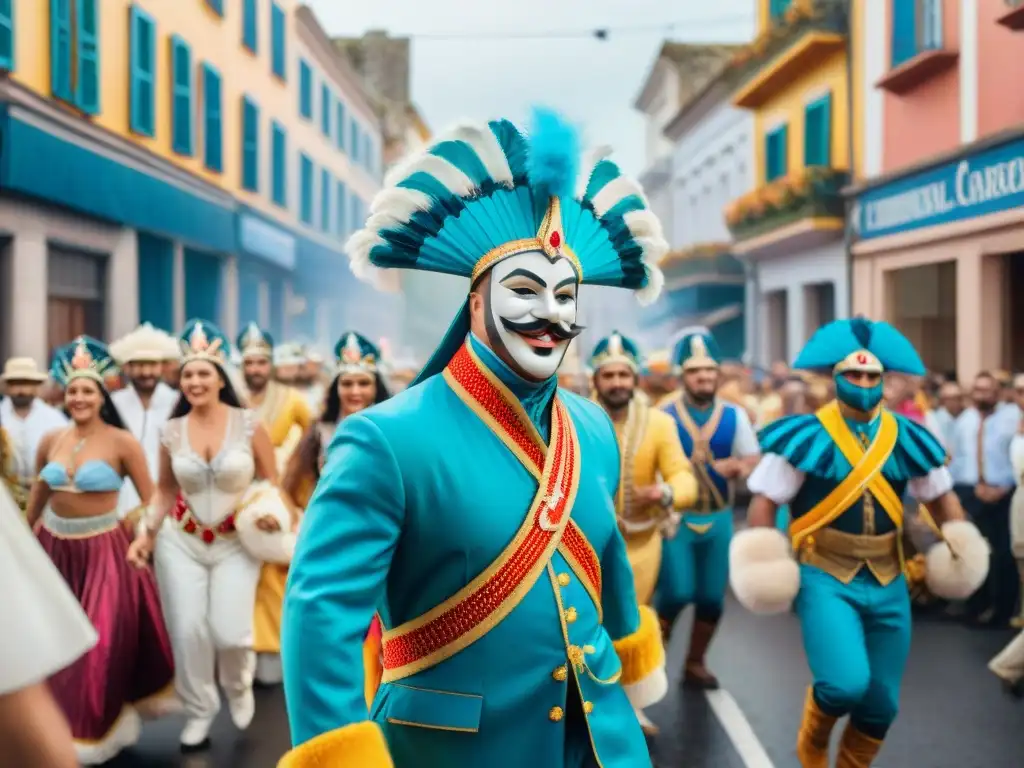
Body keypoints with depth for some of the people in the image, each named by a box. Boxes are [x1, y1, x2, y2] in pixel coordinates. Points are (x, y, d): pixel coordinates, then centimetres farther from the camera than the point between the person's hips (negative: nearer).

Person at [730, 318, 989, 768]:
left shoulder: (906, 438, 3)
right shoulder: (809, 436, -9)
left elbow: (941, 494, 15)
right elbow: (764, 499, -8)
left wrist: (959, 543, 0)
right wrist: (760, 561, -18)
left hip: (886, 582, 5)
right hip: (825, 576, -4)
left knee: (881, 704, 10)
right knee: (846, 683, -22)